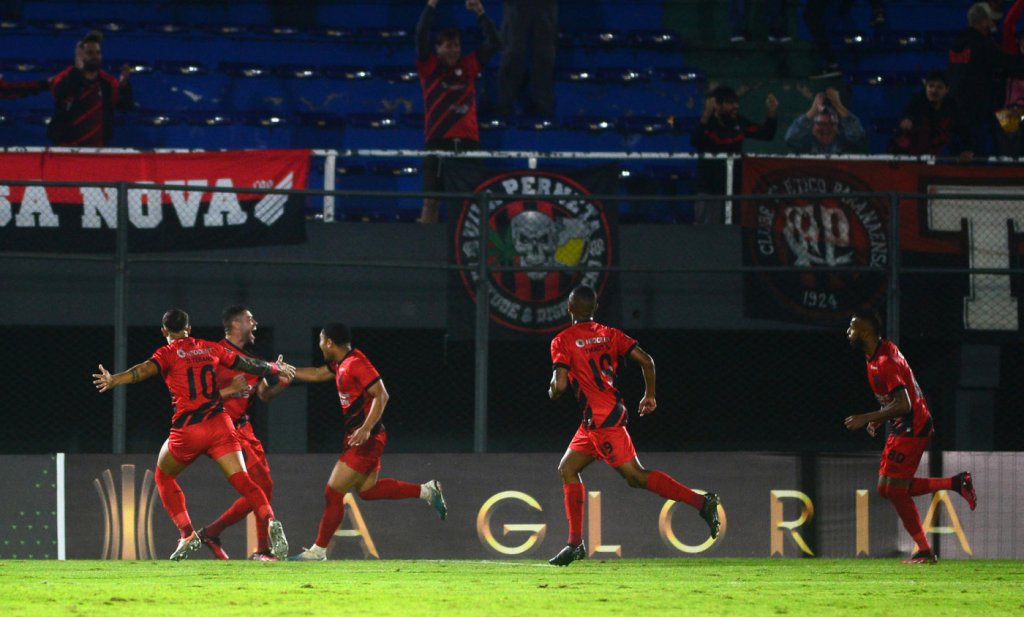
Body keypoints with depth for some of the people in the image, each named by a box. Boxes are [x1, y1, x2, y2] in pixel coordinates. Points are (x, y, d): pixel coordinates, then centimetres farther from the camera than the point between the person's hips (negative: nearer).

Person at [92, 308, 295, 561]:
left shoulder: (169, 353, 1)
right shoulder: (210, 348, 14)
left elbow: (145, 370, -19)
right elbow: (247, 364, 24)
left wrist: (113, 380, -31)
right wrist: (277, 368, 41)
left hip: (188, 430, -3)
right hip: (219, 425, 3)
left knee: (164, 476, 20)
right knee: (241, 479, -4)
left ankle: (187, 534, 9)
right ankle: (268, 520, -30)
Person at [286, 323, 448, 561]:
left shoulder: (356, 364, -18)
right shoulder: (340, 364, 12)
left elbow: (381, 395, -23)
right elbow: (316, 375, 31)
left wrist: (366, 429, -30)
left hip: (365, 439, -10)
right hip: (357, 437, 10)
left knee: (333, 494, -6)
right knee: (367, 490, 16)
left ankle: (318, 550, 0)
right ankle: (426, 490, 17)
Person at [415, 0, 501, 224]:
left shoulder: (469, 66, 13)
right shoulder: (429, 67, 7)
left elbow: (493, 43, 10)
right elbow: (421, 35, -4)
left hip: (468, 139, 2)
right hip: (437, 140, -2)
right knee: (431, 199, -3)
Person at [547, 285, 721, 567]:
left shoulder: (563, 342, -8)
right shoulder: (609, 335, 11)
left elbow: (561, 383, -16)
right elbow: (645, 360, 4)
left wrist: (552, 392, 7)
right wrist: (650, 396, 16)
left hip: (601, 420, -8)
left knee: (635, 475, -10)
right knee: (567, 469, 15)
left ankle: (701, 502, -18)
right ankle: (575, 543, 13)